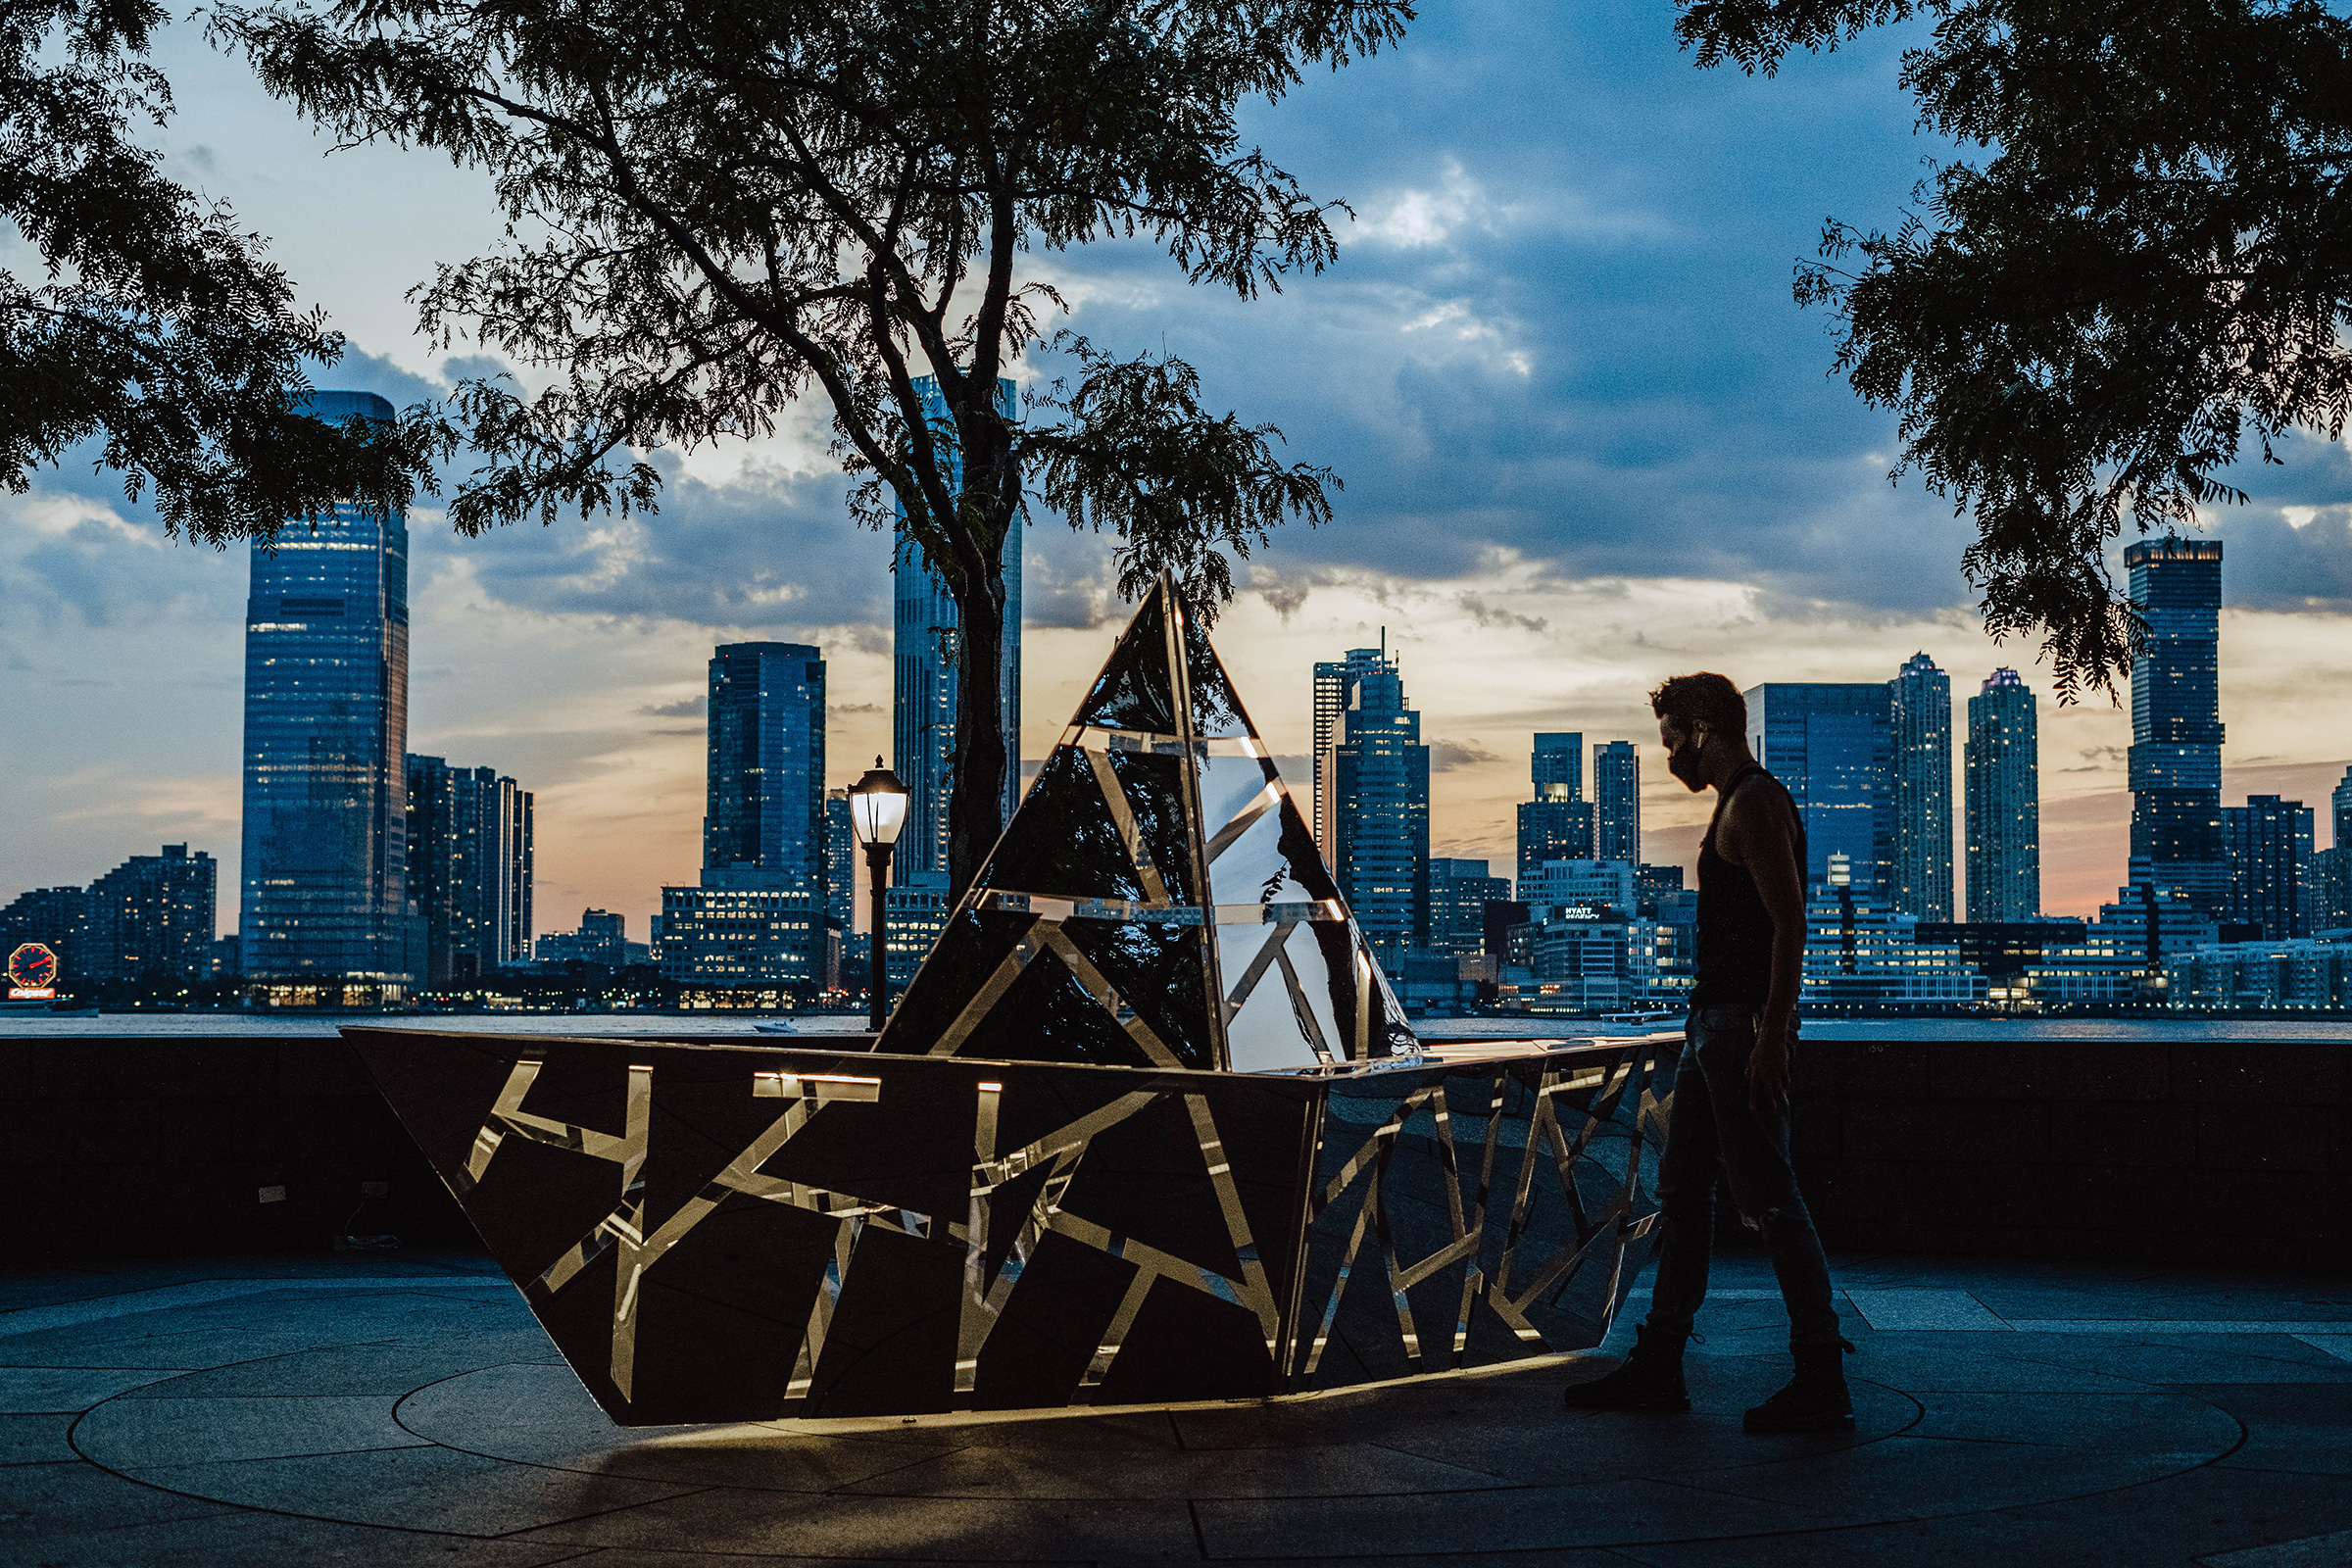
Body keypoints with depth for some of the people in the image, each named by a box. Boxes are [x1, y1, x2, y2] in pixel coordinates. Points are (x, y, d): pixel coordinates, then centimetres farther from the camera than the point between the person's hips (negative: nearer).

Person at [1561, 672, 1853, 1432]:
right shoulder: (1735, 804, 19)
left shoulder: (1756, 804, -13)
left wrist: (1769, 1039, -25)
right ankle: (1659, 1366, 19)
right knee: (1682, 1190, 13)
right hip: (1713, 1025, 11)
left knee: (1769, 1200, -8)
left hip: (1744, 1027, -11)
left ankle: (1822, 1382, -4)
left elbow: (1791, 924, -20)